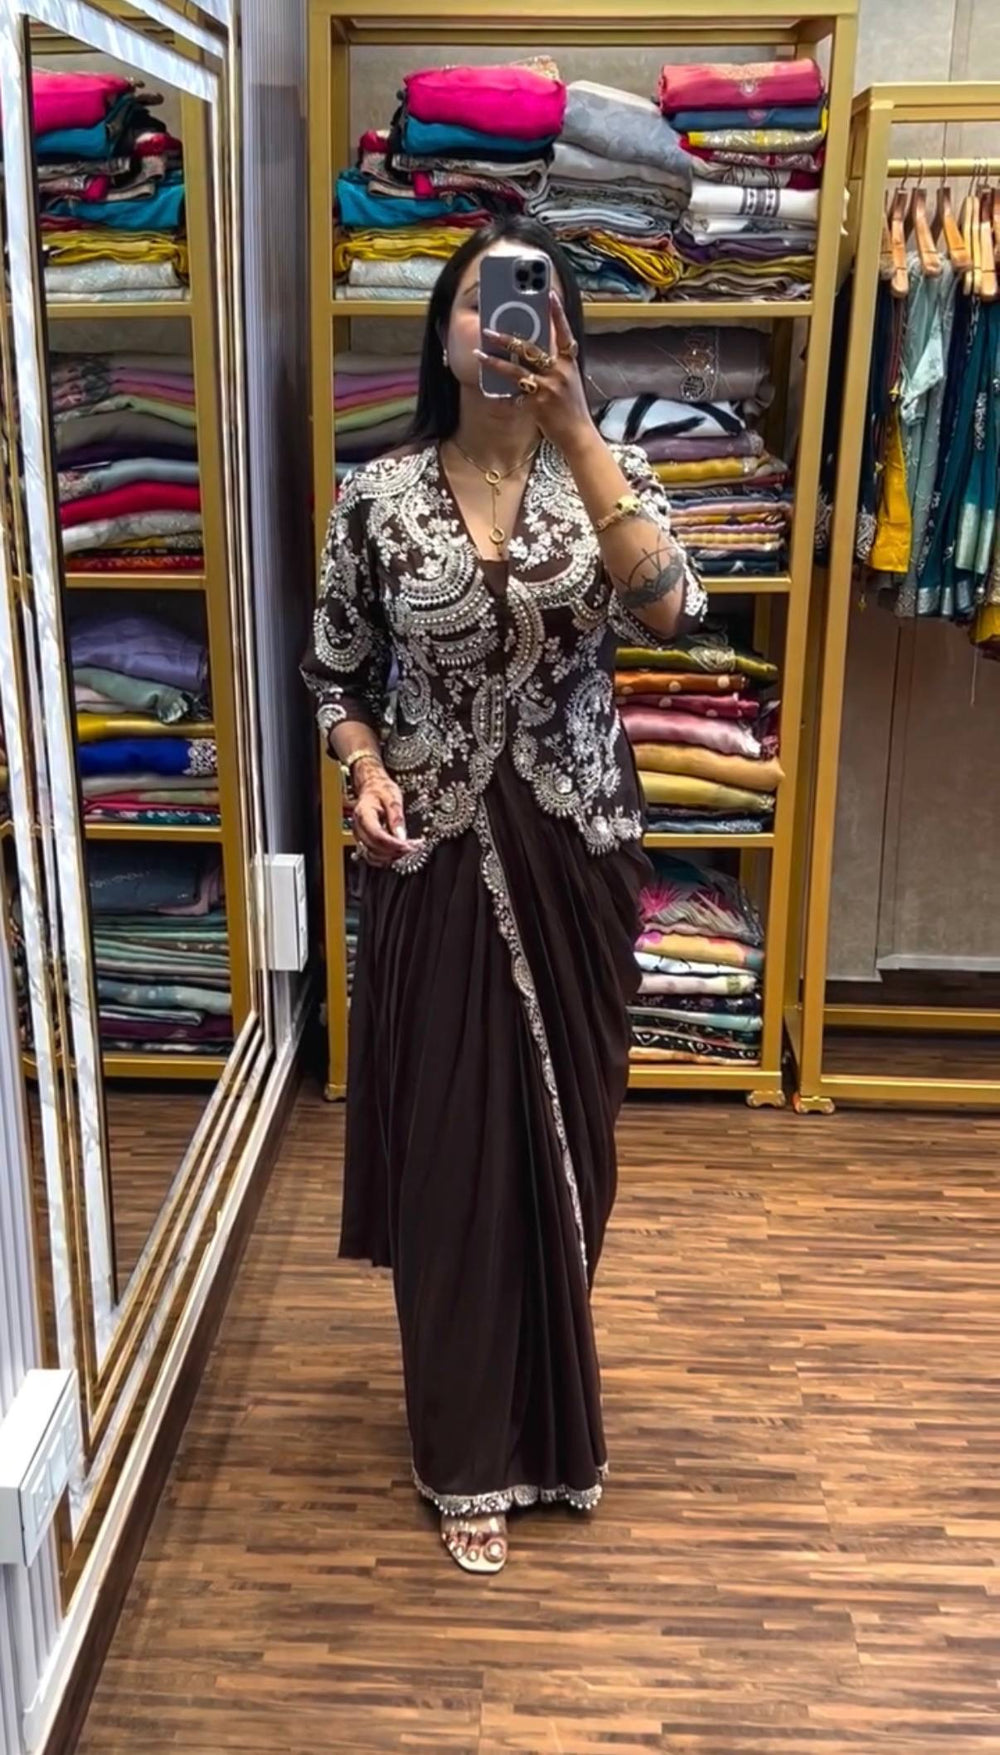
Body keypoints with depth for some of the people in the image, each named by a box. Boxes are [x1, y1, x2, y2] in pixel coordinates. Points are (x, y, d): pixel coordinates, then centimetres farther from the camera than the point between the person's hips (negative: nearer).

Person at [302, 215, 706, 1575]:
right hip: (437, 862, 0)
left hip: (572, 859, 1)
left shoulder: (608, 476, -3)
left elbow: (668, 610, -23)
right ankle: (473, 1449, 25)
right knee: (449, 1149, 6)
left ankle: (548, 1407, 40)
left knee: (563, 1138, 14)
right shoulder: (380, 497, -3)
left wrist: (572, 427, -28)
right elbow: (335, 673, 7)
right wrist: (368, 770, -13)